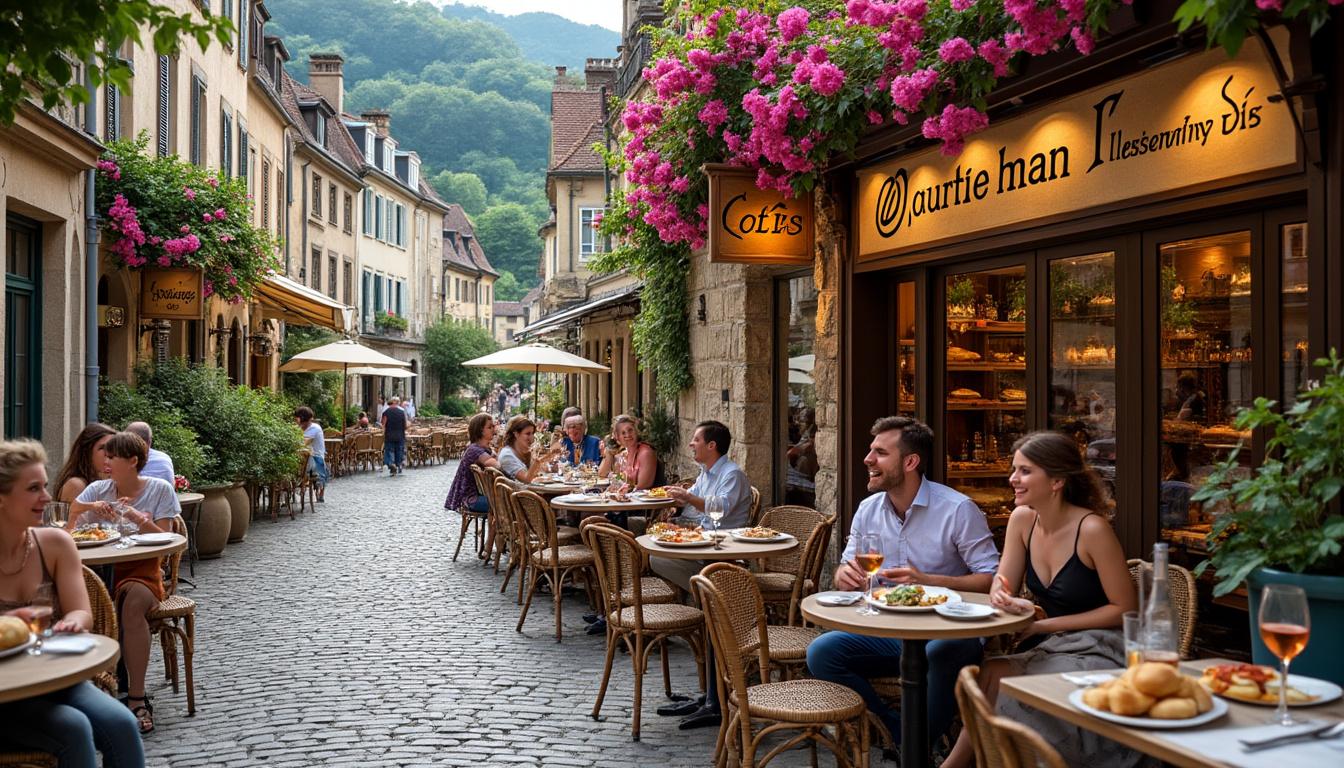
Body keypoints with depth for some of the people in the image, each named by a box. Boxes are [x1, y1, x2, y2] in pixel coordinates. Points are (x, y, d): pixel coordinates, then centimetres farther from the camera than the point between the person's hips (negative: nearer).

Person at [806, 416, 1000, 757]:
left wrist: (927, 581, -25)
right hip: (889, 632, 5)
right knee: (821, 653, -17)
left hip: (949, 633, -5)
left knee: (938, 655, -39)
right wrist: (845, 574, -11)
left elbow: (991, 579, -14)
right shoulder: (868, 509, 7)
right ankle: (899, 732, -6)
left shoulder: (958, 509, -10)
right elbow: (845, 571, 15)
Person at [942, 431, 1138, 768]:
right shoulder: (1022, 519, 0)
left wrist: (1045, 625, -16)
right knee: (989, 676, -23)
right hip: (1049, 646, 6)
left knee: (995, 676, -24)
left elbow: (1124, 609, -14)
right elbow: (1002, 585, 5)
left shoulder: (1092, 529, -19)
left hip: (1098, 651, -6)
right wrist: (1002, 598, -22)